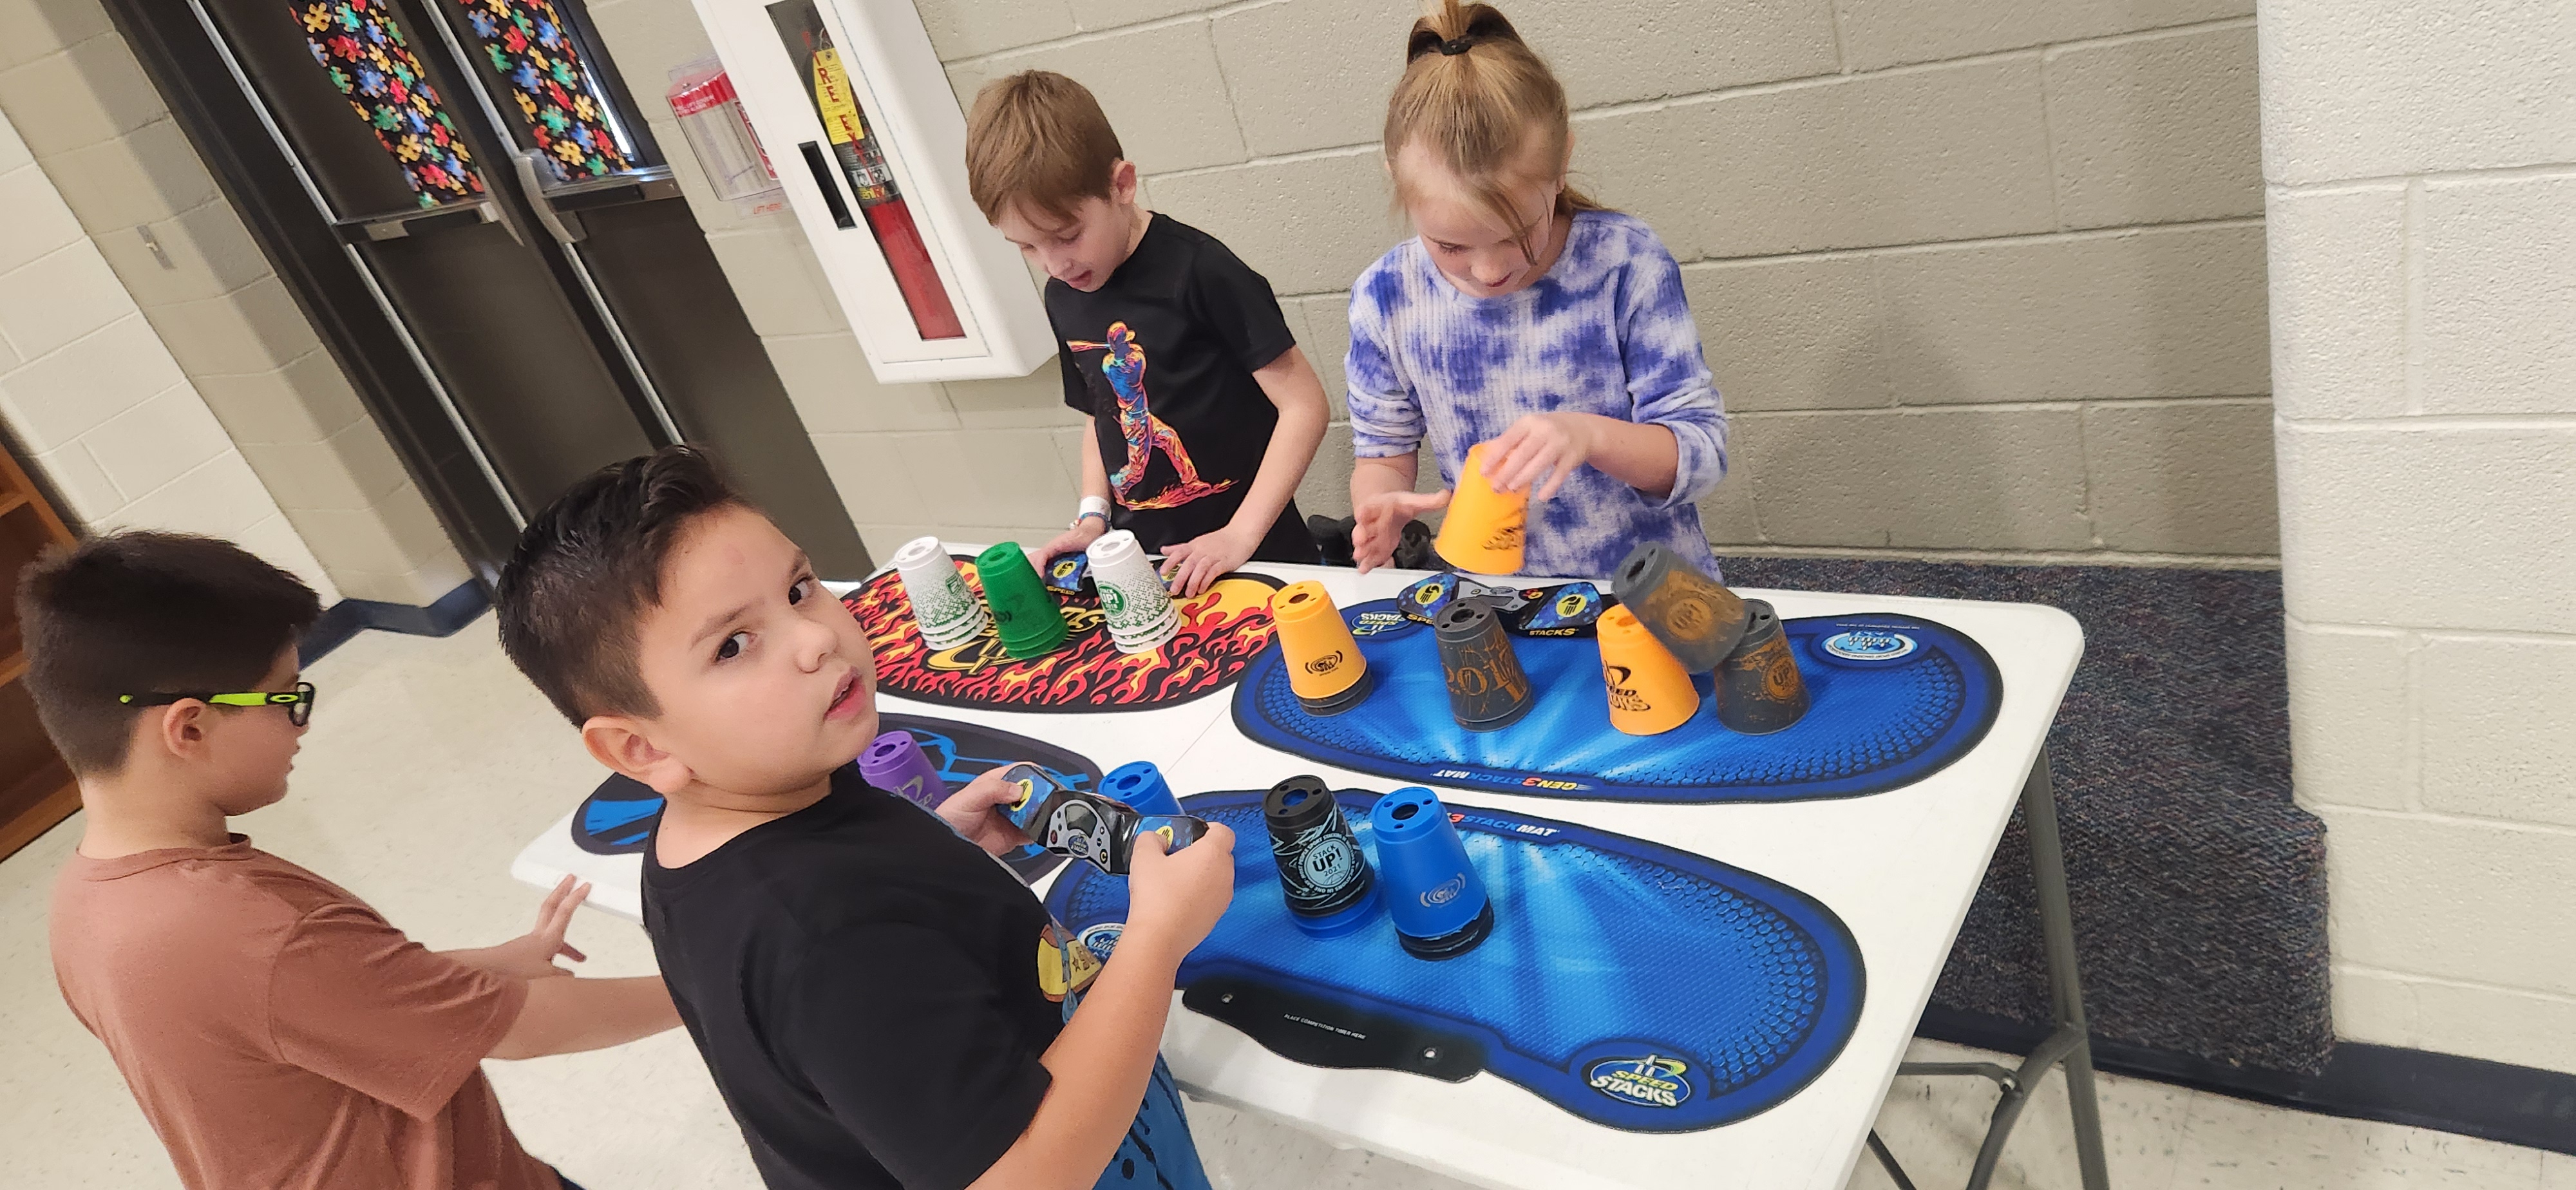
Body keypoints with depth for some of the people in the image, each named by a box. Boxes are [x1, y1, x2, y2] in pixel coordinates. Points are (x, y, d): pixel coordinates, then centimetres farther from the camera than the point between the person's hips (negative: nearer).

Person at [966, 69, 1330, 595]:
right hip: (1145, 554, 6)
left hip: (1254, 552, -6)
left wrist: (1241, 534, -20)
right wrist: (1093, 517, 2)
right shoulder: (1063, 297, 5)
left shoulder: (1198, 271, -16)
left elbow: (1303, 405, -16)